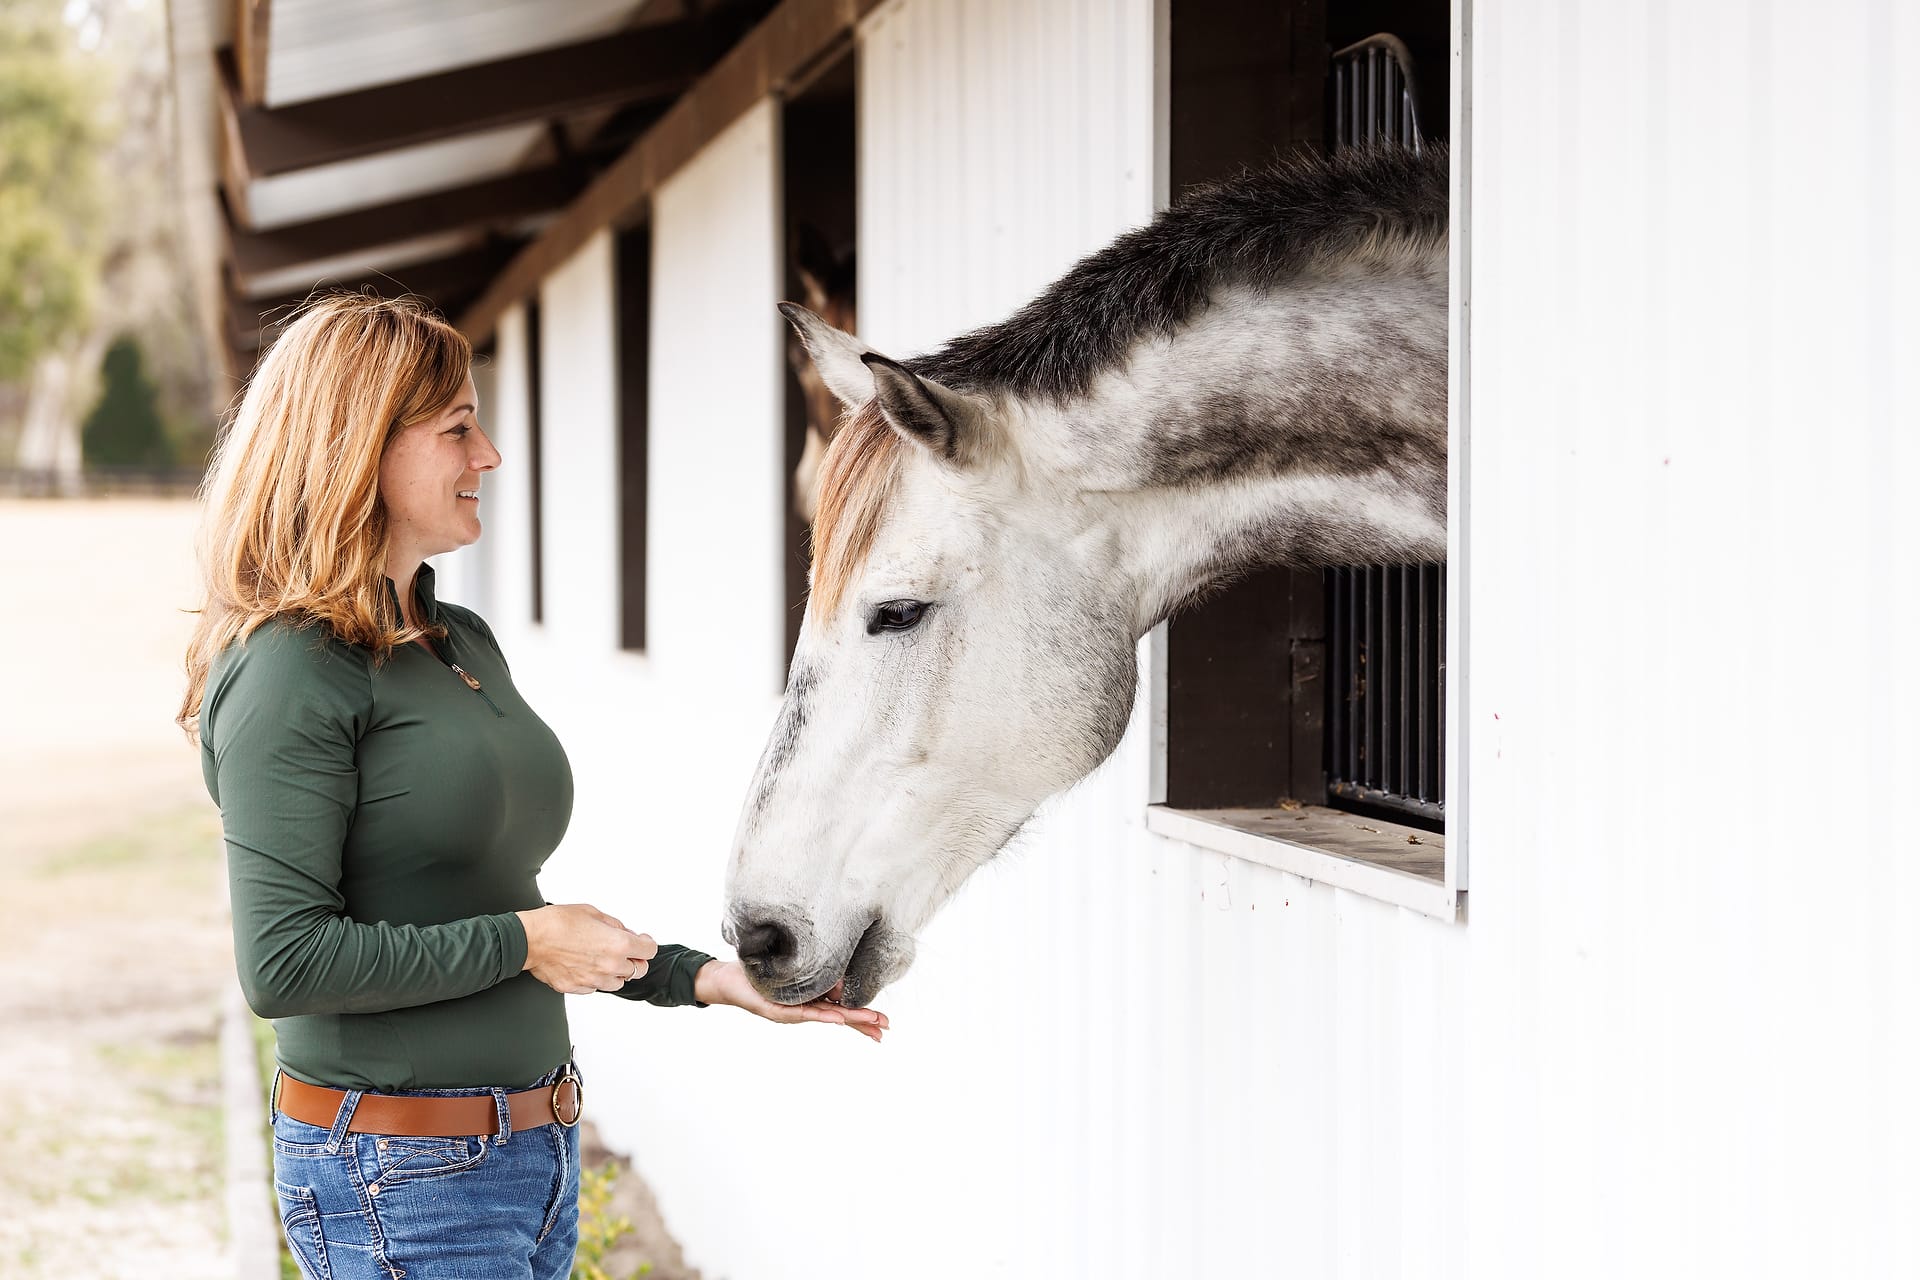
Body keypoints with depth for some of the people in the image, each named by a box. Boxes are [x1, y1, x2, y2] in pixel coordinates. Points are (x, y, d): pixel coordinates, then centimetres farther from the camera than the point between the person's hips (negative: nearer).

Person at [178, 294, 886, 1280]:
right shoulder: (294, 673, -15)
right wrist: (523, 941, -15)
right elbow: (283, 963, -22)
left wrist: (711, 979, 11)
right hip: (402, 1179, -8)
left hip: (535, 1150, 8)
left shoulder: (464, 644, 12)